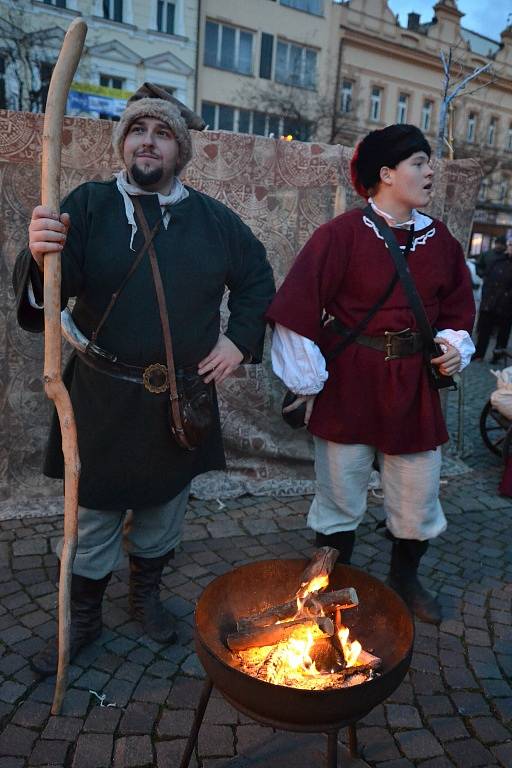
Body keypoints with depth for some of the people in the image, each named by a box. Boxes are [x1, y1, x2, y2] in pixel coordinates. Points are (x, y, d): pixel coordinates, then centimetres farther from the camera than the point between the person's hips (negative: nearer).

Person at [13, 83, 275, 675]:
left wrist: (239, 340, 1)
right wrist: (39, 257, -37)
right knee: (94, 514, 10)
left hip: (183, 398, 3)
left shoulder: (213, 219, 3)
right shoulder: (90, 205, -4)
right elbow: (45, 291, -14)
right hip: (103, 396, -2)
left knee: (164, 505, 19)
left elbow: (257, 280, 13)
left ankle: (146, 594, 44)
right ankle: (83, 616, 34)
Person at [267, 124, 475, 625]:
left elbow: (457, 309, 19)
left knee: (418, 495, 14)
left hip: (413, 388, 5)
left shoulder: (439, 240, 6)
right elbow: (297, 310, -12)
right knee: (340, 495, 10)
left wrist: (454, 345, 1)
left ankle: (405, 579, 41)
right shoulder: (341, 234, -10)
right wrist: (308, 380, -11)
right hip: (347, 388, -4)